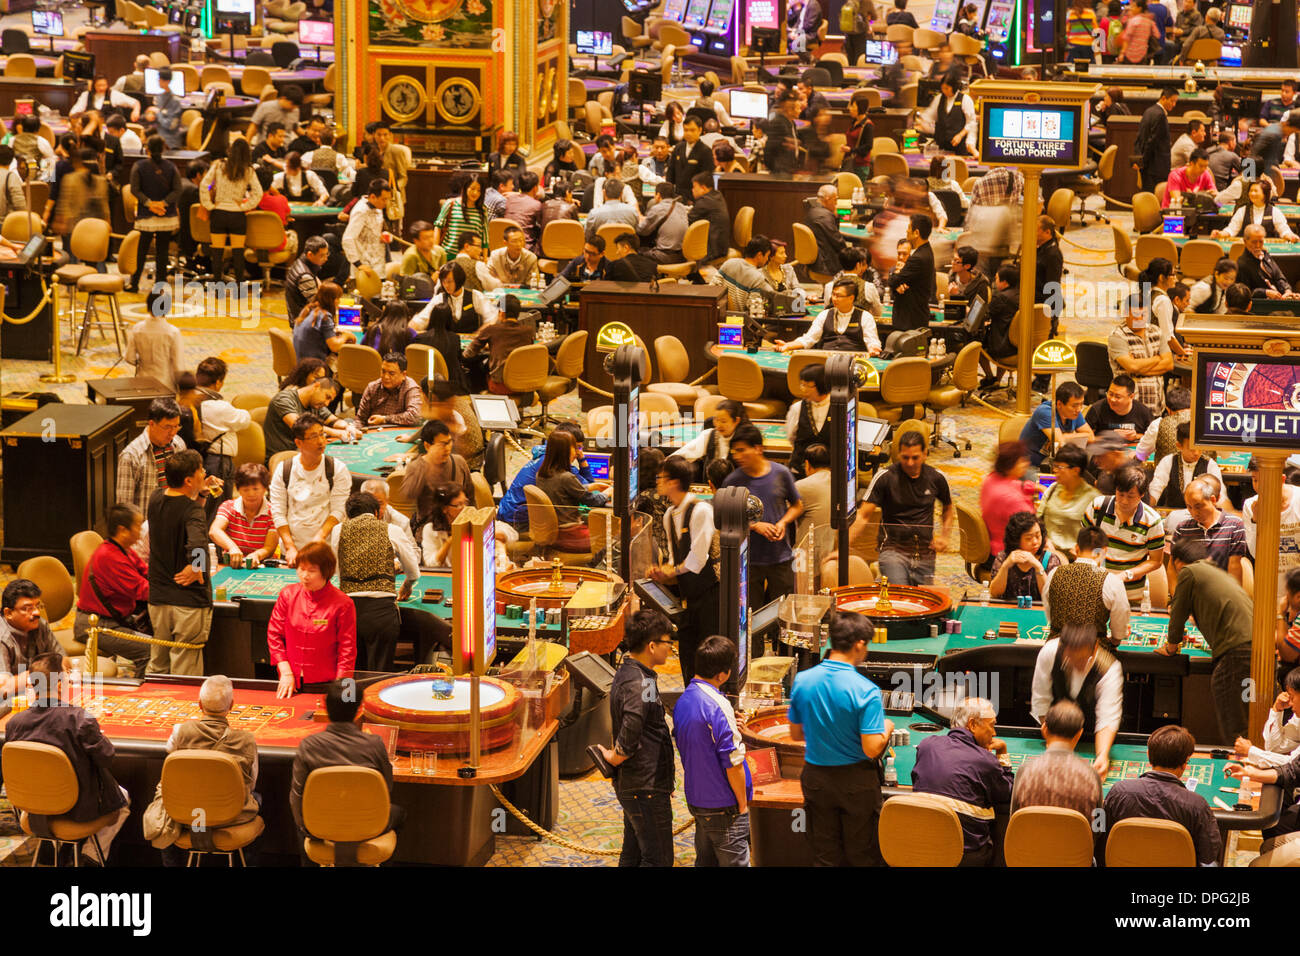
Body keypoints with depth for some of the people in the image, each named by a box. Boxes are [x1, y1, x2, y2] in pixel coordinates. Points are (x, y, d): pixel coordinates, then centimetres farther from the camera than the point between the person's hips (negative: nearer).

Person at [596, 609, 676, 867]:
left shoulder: (627, 672, 12)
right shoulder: (640, 683, -21)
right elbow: (633, 721, -39)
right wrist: (616, 757, -23)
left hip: (631, 785, 10)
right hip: (646, 787, -10)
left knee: (633, 856, 17)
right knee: (659, 860, -6)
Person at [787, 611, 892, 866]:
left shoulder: (802, 680, -6)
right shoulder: (866, 691, -21)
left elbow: (796, 734, 6)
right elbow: (872, 749, -21)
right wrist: (887, 728, -2)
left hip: (815, 778, 4)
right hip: (856, 782, -4)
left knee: (825, 856, 14)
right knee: (862, 856, 11)